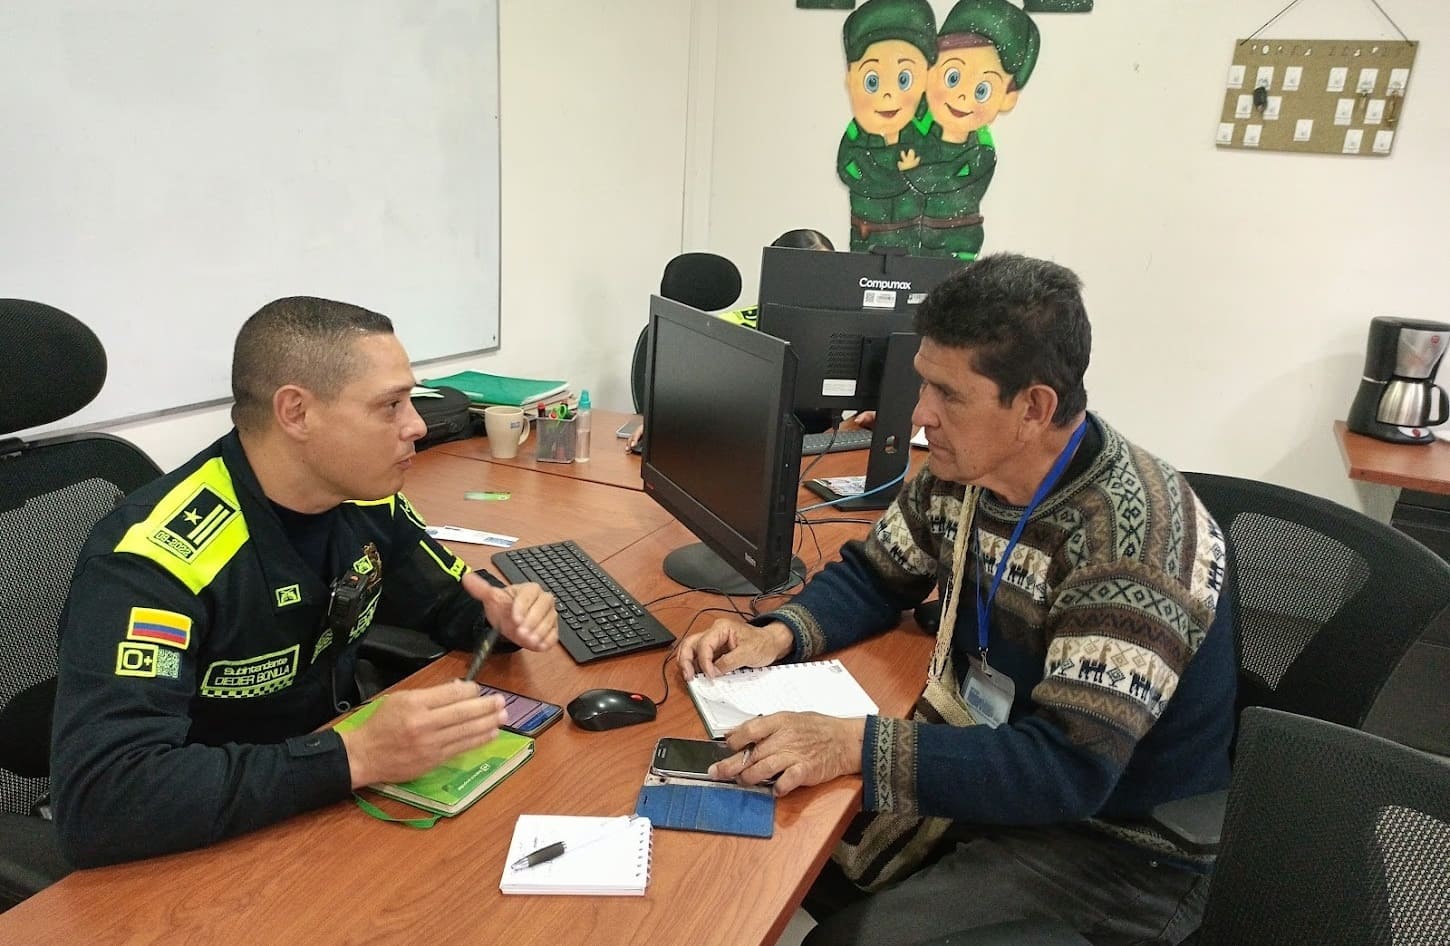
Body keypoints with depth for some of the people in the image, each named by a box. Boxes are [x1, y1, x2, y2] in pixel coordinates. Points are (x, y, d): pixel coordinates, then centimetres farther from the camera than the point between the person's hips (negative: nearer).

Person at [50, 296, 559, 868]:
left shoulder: (366, 502, -7)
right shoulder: (154, 558, -26)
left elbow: (451, 601, 10)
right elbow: (98, 801, -34)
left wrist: (500, 614, -13)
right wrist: (356, 757, -39)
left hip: (333, 801, 6)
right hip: (210, 853, -6)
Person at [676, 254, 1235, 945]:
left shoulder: (1133, 533, -29)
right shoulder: (963, 471, -7)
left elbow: (1070, 769, -33)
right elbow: (874, 577, 8)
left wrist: (856, 746, -37)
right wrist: (779, 635, -11)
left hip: (1118, 840, -6)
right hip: (992, 768, 7)